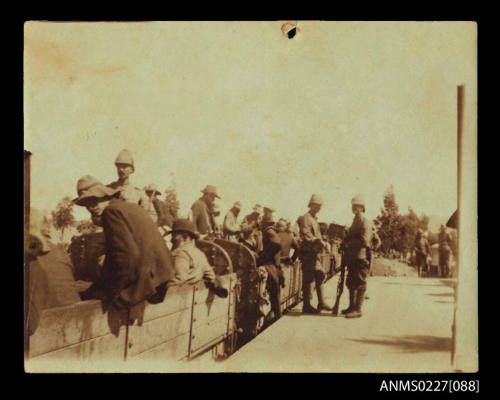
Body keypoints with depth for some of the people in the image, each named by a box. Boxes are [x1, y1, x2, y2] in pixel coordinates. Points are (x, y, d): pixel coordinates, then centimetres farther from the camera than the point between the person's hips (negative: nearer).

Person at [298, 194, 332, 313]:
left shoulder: (315, 219, 21)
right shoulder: (305, 218, -9)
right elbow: (305, 235, -20)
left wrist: (321, 242, 11)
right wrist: (317, 241, -25)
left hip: (315, 252, 9)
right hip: (308, 252, -9)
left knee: (320, 276, 9)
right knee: (308, 279, -5)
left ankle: (321, 302, 15)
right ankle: (306, 305, 1)